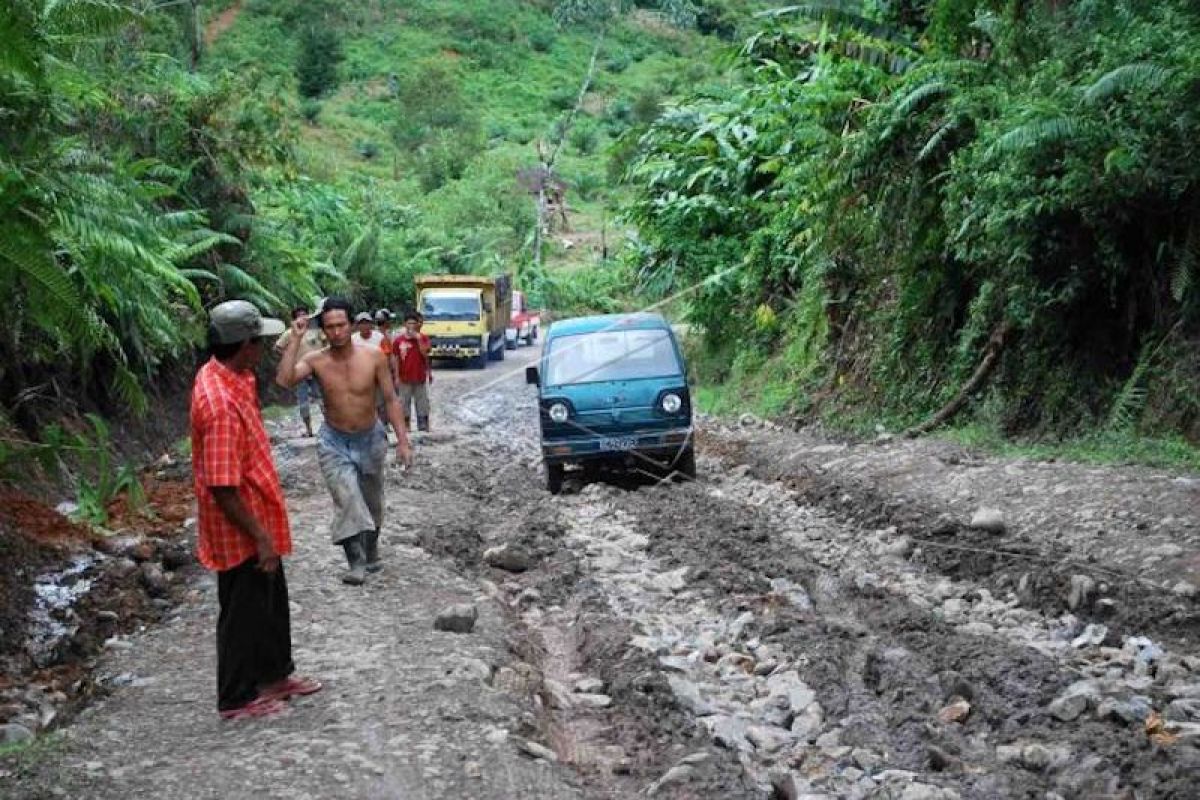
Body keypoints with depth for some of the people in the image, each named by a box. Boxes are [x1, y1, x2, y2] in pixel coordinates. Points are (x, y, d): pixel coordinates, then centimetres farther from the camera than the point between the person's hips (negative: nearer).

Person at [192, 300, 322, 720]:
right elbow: (223, 490, -29)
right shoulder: (221, 404, -31)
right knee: (244, 611, 7)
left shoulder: (225, 376, -1)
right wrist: (261, 537, -24)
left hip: (257, 520, 10)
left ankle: (274, 674, 41)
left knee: (272, 602, 23)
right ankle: (237, 698, 24)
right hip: (240, 531, -10)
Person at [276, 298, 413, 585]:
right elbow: (283, 380, -31)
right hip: (334, 443, -1)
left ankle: (371, 555, 40)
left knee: (372, 504, 18)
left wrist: (402, 440, -12)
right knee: (348, 502, -18)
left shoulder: (374, 357, -15)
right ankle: (356, 564, -12)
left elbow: (391, 399, -8)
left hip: (370, 439, 1)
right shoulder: (316, 361, -14)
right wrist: (296, 338, -28)